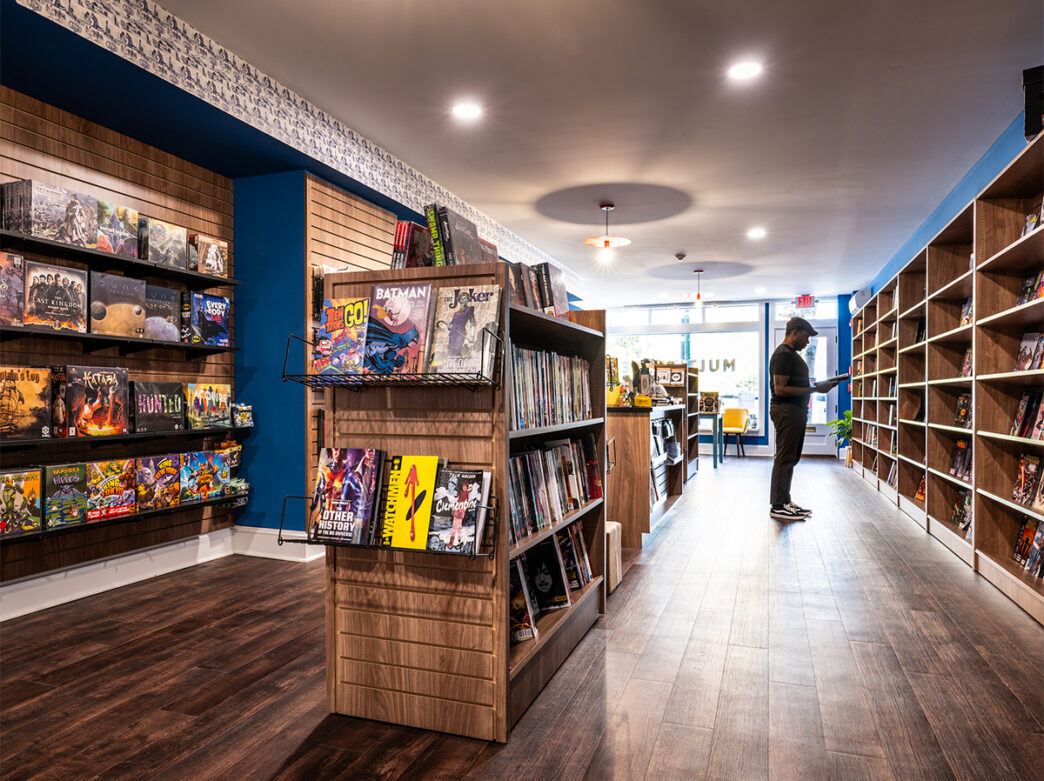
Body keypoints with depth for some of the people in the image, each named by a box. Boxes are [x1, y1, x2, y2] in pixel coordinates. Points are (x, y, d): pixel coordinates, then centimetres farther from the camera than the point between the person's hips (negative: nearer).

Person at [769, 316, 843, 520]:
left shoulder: (792, 354, 20)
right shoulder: (783, 355, -14)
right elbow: (780, 389, -21)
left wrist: (817, 385, 11)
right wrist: (814, 389, -19)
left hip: (796, 410, 11)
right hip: (786, 410, -11)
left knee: (790, 458, 13)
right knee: (784, 458, -8)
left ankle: (785, 502, 20)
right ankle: (777, 507, -4)